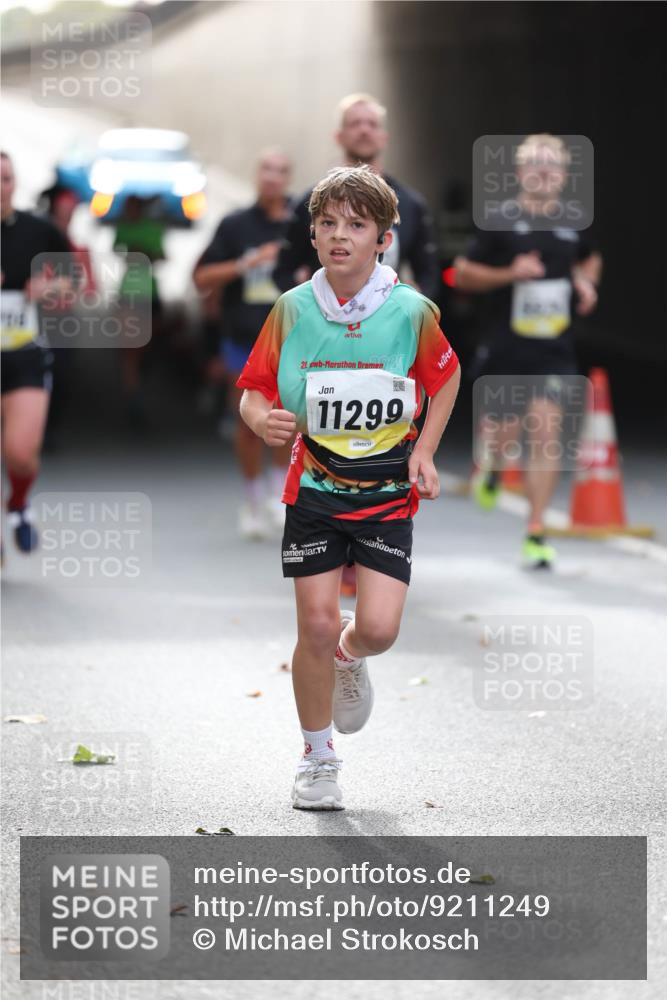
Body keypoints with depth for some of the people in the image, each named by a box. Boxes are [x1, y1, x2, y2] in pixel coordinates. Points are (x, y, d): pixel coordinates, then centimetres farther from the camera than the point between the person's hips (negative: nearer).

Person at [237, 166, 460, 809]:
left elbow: (446, 377, 9)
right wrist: (264, 421, -20)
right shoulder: (292, 309, -6)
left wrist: (424, 451, 0)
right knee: (316, 625, -1)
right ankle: (317, 760, 18)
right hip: (313, 487, 1)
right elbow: (254, 390, 2)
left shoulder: (411, 311, -9)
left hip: (388, 491, 0)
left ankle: (349, 656, 31)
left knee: (378, 628, -9)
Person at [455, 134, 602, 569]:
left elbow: (590, 258, 28)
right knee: (506, 437, 8)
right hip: (507, 348, -2)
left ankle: (536, 533, -6)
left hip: (555, 349, 2)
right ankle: (491, 467, 47)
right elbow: (463, 275, -3)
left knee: (546, 433, -11)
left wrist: (587, 281, 6)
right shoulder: (501, 219, -5)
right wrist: (509, 273, -17)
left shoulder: (572, 221, 6)